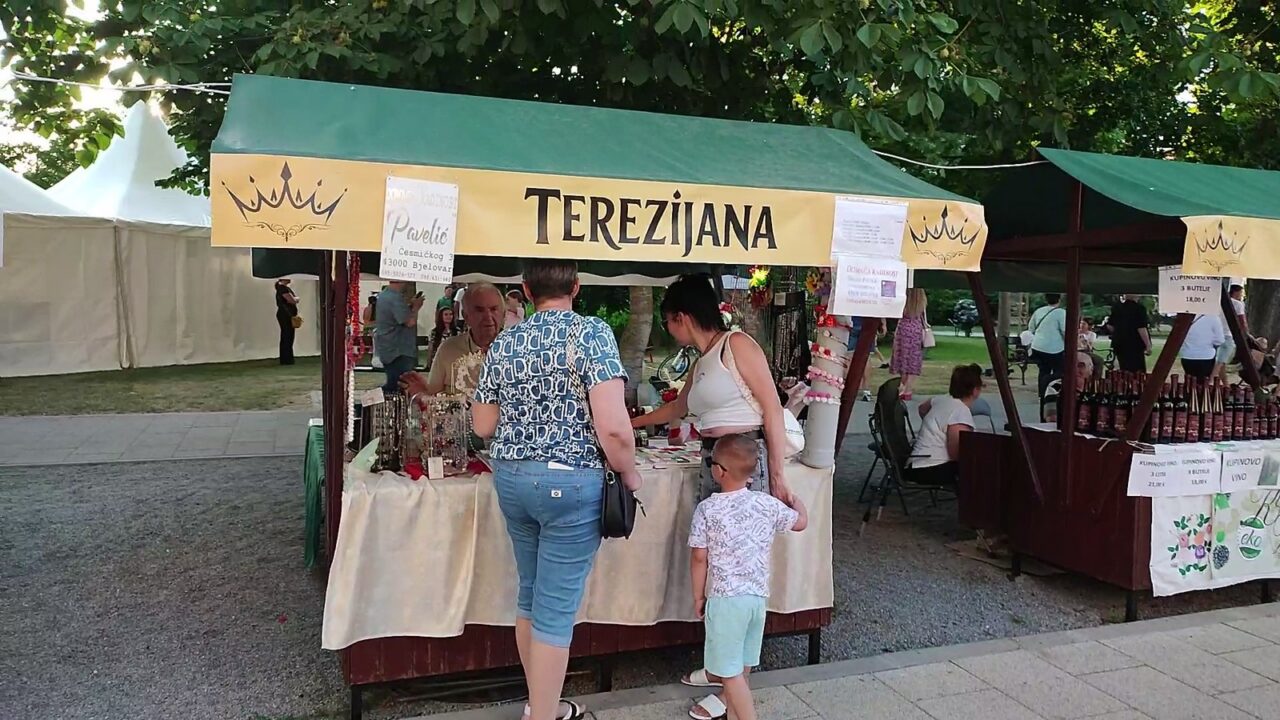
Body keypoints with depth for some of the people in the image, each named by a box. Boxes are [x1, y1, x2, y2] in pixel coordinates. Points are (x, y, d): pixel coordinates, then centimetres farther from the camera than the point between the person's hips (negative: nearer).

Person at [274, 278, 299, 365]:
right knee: (287, 338, -8)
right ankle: (286, 360, -5)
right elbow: (293, 300, -18)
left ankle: (286, 360, 18)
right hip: (285, 315, -10)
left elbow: (295, 300, 17)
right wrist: (296, 298, 1)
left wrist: (294, 299, -3)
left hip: (288, 316, 10)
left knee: (286, 338, 12)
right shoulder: (282, 288, -13)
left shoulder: (286, 288, 17)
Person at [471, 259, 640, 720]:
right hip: (570, 482, -6)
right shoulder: (592, 333, -11)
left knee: (532, 594, 20)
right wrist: (629, 475, -5)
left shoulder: (503, 342, 5)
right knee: (557, 607, 3)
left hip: (511, 477, 6)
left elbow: (483, 426, 10)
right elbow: (613, 426, -20)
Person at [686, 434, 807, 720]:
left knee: (730, 668, 2)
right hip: (758, 595, 6)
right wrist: (794, 497, 35)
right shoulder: (768, 504, 0)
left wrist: (698, 596, 4)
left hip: (725, 597, -5)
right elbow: (801, 522, 15)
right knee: (743, 661, 23)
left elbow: (699, 558, -8)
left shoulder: (707, 509, -10)